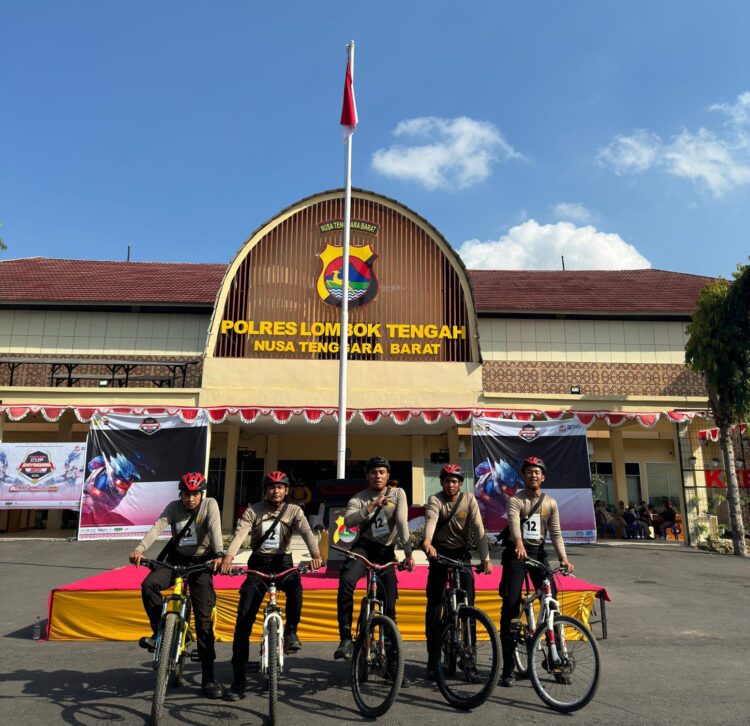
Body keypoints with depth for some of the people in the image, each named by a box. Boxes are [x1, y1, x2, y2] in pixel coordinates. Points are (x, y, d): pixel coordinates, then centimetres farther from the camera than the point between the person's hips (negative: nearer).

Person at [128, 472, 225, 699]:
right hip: (175, 559, 2)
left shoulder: (210, 505, -9)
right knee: (149, 584, -27)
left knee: (204, 617, -6)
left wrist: (218, 555, -39)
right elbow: (157, 528, -19)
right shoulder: (174, 507, -4)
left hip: (200, 562, -2)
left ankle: (208, 677, 3)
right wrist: (139, 549, -36)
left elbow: (215, 530, -23)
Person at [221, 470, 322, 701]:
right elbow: (239, 534, -18)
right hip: (258, 564, 1)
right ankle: (238, 679, 7)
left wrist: (315, 555, -37)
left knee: (295, 585, -35)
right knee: (243, 620, -5)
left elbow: (307, 532, -17)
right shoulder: (253, 511, -2)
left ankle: (291, 631, -10)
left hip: (282, 563, -1)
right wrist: (228, 556, -38)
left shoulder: (293, 511, -1)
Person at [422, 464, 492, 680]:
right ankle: (433, 659, 8)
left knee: (468, 603, -5)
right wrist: (427, 541, -52)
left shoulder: (469, 499, -6)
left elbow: (478, 528, -13)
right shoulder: (435, 500, -11)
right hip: (439, 552, -1)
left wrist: (485, 558, -22)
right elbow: (431, 520, -32)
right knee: (434, 605, -2)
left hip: (461, 552, 1)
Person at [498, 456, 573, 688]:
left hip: (539, 554, 3)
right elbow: (514, 522, -23)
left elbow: (556, 533, 2)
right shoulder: (515, 501, -4)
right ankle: (507, 667, -1)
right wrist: (518, 543, -44)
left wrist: (563, 557, -13)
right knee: (510, 604, -8)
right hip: (517, 554, -3)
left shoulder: (550, 503, 8)